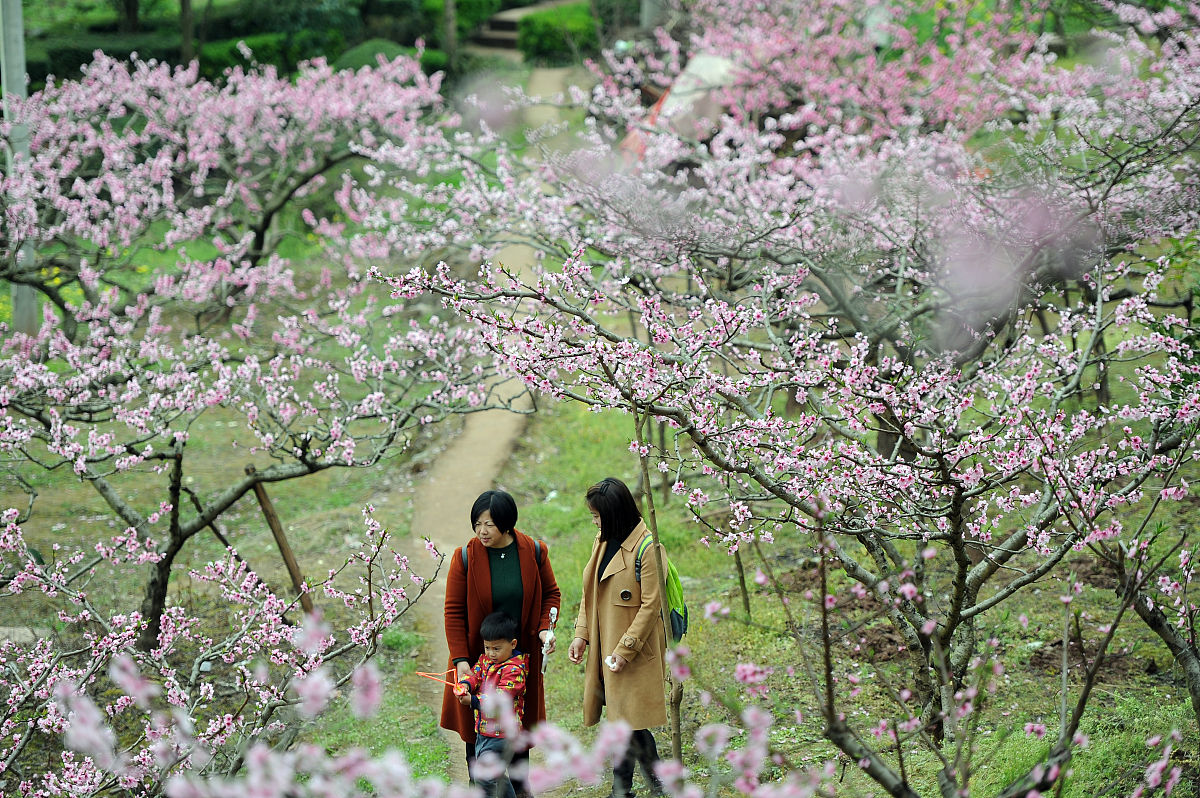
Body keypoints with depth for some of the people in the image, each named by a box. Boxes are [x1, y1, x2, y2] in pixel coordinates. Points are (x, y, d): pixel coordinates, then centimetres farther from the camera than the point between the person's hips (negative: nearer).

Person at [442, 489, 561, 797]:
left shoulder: (534, 551, -6)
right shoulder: (465, 557, -12)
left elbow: (551, 593, 9)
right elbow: (454, 611, -8)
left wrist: (545, 628, -9)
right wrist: (460, 661, -14)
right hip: (477, 654, -2)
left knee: (520, 724, 11)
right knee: (477, 728, 2)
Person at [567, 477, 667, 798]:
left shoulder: (647, 548, -16)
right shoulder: (603, 542, 9)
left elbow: (651, 605, -17)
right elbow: (591, 593, 16)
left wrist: (625, 650, -17)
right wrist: (582, 635, 6)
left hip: (635, 652, -7)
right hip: (605, 650, 7)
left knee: (630, 718, -6)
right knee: (617, 721, 11)